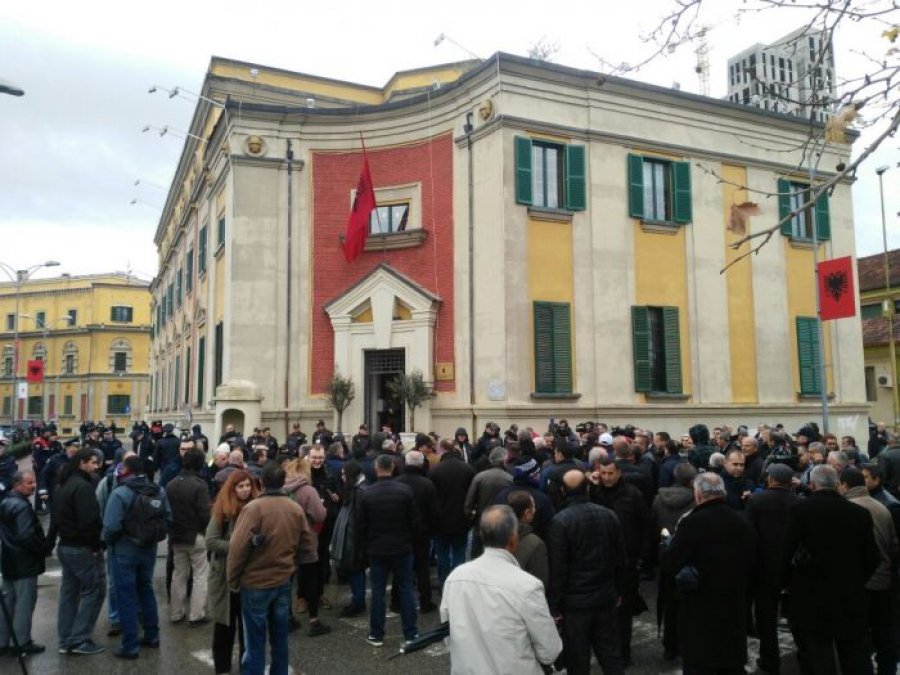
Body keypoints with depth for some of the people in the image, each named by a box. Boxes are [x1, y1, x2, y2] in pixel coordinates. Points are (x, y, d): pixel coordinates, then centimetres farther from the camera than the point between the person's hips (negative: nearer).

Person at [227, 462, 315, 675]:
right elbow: (308, 548, 5)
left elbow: (238, 547, -18)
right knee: (280, 639, 16)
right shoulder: (296, 509, -2)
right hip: (283, 581, 5)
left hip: (255, 583, -4)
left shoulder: (254, 508, -17)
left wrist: (233, 580, -5)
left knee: (255, 643, 5)